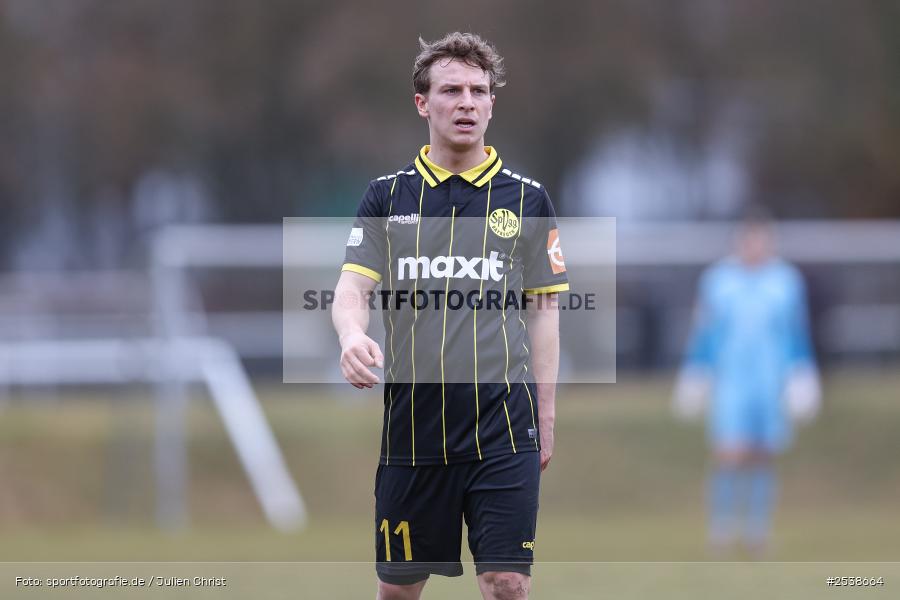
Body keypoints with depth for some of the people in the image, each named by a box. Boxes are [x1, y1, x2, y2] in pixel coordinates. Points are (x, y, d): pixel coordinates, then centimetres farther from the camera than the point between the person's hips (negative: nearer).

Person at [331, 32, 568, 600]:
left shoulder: (527, 198, 7)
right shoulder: (388, 196, 7)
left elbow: (543, 311, 9)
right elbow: (352, 287, -2)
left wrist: (546, 416, 6)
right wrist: (353, 335, -25)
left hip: (503, 427, -1)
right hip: (411, 421, 1)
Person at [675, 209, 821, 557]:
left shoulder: (788, 280, 3)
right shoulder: (717, 279, 0)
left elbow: (799, 334, 8)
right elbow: (703, 333, 6)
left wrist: (803, 376, 2)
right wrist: (694, 377, 6)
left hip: (773, 386, 2)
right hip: (730, 382, -2)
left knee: (763, 460, 5)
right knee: (729, 459, -13)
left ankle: (757, 535, 15)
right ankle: (720, 534, -4)